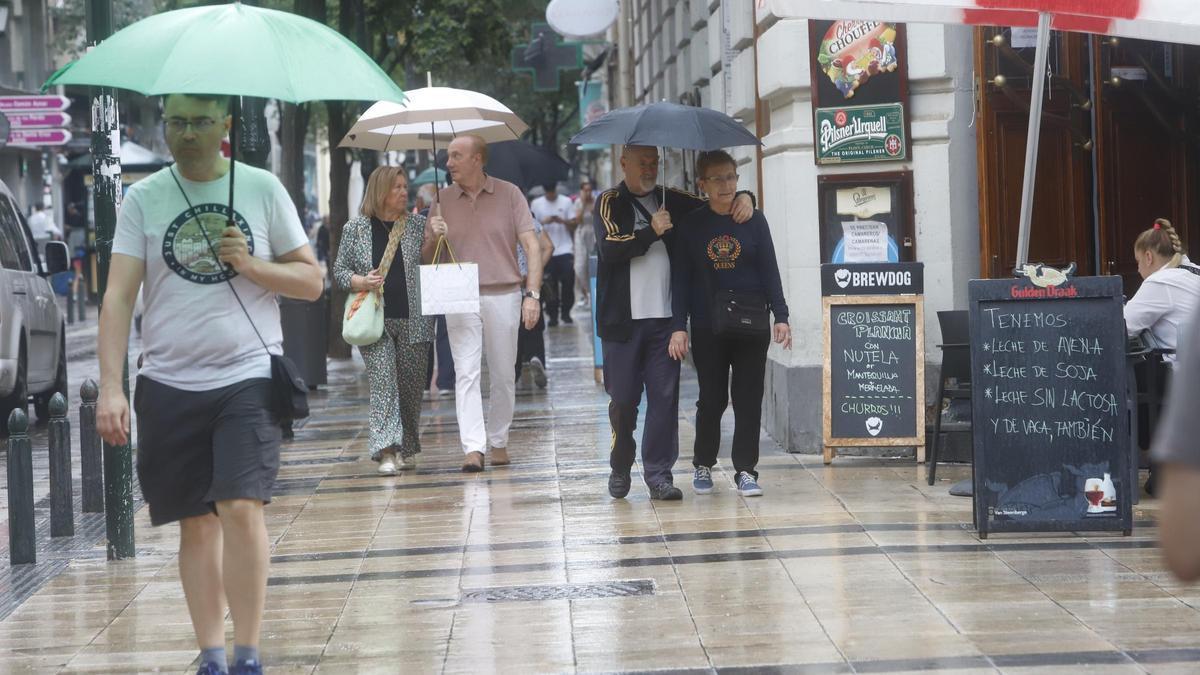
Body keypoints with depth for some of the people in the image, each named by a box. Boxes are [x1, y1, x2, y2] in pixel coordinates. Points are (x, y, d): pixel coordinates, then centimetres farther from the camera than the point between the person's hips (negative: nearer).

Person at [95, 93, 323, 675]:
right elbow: (118, 296, -2)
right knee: (196, 522, 6)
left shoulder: (262, 189, 3)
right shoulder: (143, 199, 4)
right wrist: (111, 387, -13)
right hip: (169, 382, 2)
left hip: (247, 376, -1)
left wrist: (250, 265, -12)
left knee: (242, 507, -15)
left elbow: (312, 281, 6)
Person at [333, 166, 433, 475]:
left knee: (410, 385, 5)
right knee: (383, 382, -12)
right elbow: (339, 270, 7)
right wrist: (361, 282, -10)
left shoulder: (418, 225, 8)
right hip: (375, 321, -2)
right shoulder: (356, 228, 5)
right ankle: (386, 450, -18)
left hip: (413, 320, 2)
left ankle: (408, 449, 20)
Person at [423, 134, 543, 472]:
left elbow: (532, 246, -2)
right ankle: (473, 447, -15)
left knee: (503, 374, 6)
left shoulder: (509, 194, 2)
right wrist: (435, 237, -10)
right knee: (466, 373, -9)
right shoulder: (443, 200, 8)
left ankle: (498, 441, 19)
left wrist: (532, 294, -12)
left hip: (503, 295, -1)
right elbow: (428, 256, 13)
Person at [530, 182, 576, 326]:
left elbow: (573, 224, 4)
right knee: (550, 284, -1)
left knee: (568, 281, -5)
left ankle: (566, 312, 7)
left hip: (565, 249, 0)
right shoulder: (536, 204, 7)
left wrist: (562, 221, -15)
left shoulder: (566, 202, 6)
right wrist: (543, 222, -15)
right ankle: (552, 315, 5)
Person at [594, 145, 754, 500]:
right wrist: (652, 231, -18)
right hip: (623, 320, -3)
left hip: (664, 317, 3)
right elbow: (610, 247, -14)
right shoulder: (610, 203, 3)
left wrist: (743, 198, 4)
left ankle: (658, 474, 2)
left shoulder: (671, 201, 14)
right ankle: (620, 468, 21)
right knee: (623, 399, 3)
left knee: (664, 397, -2)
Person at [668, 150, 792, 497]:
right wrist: (678, 327, -6)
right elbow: (680, 278, 0)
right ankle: (703, 465, 22)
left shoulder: (753, 220, 2)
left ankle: (745, 471, 7)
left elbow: (770, 271, 3)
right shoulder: (692, 225, 1)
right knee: (712, 399, 5)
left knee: (749, 399, 1)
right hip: (707, 329, -1)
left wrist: (780, 317, -4)